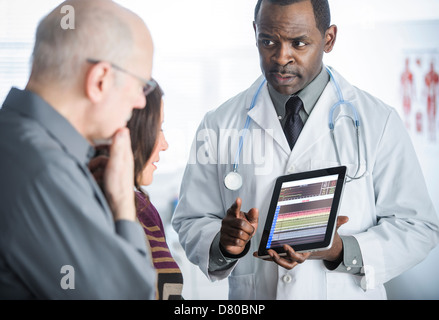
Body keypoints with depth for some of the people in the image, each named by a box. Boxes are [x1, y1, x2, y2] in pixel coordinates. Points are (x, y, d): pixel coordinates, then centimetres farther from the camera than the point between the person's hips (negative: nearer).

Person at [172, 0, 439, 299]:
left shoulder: (379, 123, 1)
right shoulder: (218, 126, 5)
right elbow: (191, 224, 8)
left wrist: (340, 251, -15)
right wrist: (224, 244, -13)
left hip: (349, 294, -1)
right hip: (250, 302, 2)